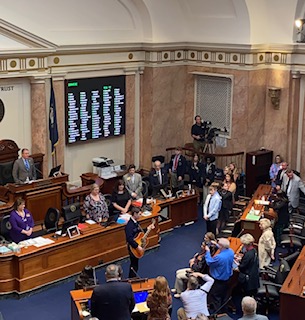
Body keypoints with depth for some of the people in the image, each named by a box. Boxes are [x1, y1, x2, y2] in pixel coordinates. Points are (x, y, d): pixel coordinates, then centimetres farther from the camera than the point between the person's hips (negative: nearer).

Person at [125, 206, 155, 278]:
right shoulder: (129, 225, -27)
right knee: (134, 267, 2)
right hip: (133, 248, -9)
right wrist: (138, 247, -36)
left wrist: (148, 228, 9)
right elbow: (129, 239, -36)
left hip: (137, 248, 10)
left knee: (134, 265, 22)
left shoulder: (135, 222, 3)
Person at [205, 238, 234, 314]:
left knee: (214, 297, 11)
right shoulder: (231, 251, -14)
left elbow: (209, 262, -19)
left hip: (218, 281, -8)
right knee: (223, 296, 27)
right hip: (227, 278, 8)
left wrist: (207, 251, -9)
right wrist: (216, 245, 14)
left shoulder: (219, 257, -37)